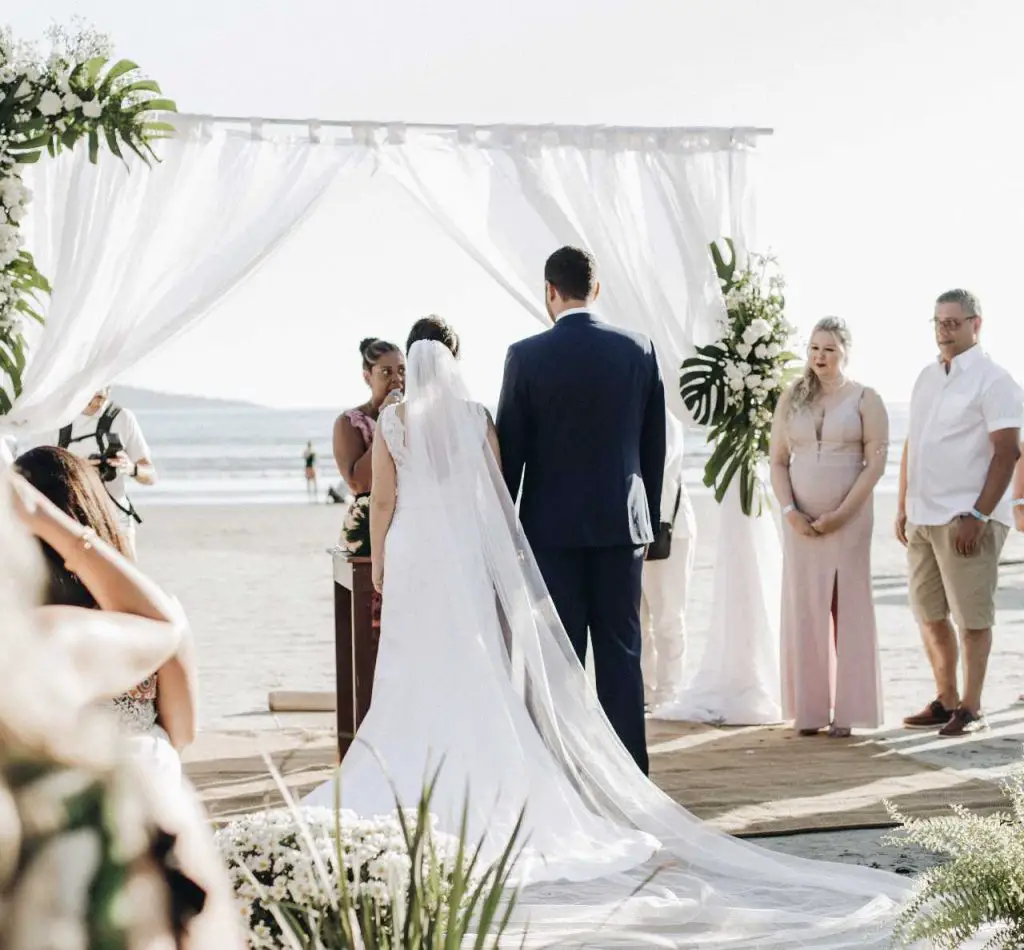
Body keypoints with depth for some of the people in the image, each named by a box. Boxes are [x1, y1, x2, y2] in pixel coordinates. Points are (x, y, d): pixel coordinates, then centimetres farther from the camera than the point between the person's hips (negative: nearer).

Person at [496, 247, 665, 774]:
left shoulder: (527, 356, -7)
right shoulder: (639, 351, 1)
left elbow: (509, 450, -4)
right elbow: (654, 447, 7)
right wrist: (649, 519, 16)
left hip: (552, 526, -2)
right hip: (622, 524, 2)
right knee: (621, 652, 6)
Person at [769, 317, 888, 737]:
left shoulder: (864, 399, 0)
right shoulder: (791, 399, 10)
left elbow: (875, 463, -5)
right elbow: (778, 461, 9)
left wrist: (841, 514, -12)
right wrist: (789, 510, -6)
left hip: (849, 519, -3)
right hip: (800, 521, 3)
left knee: (849, 609, -2)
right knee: (803, 609, 2)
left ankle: (845, 710, 2)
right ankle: (809, 708, 6)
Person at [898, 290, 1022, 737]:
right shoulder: (928, 377, 16)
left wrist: (978, 516, -18)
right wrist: (903, 507, 16)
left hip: (967, 520, -7)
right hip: (923, 518, 8)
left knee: (972, 617, -1)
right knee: (929, 614, 11)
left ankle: (970, 708, 6)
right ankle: (946, 701, 22)